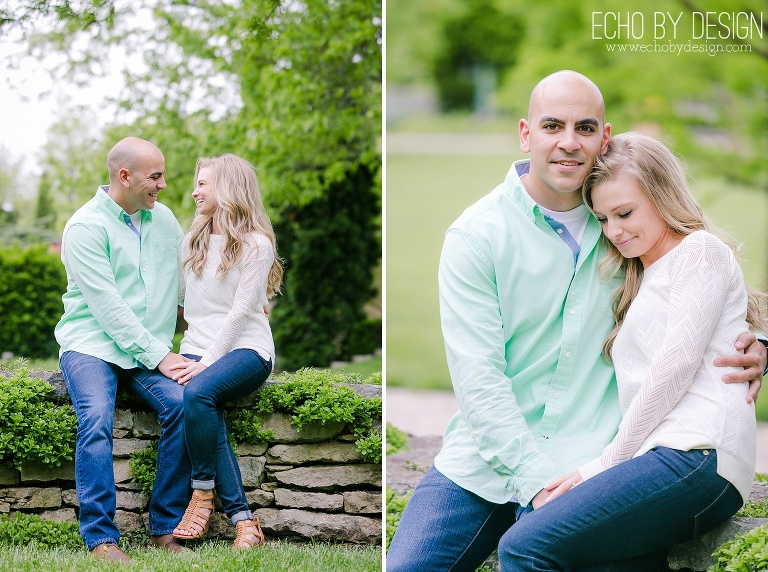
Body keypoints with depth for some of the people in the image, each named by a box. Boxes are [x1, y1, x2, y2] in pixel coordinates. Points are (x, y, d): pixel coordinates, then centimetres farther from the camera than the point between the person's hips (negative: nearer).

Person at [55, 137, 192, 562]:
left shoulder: (163, 218, 13)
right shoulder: (85, 226, -8)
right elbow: (108, 306, -14)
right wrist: (158, 357, -17)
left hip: (149, 348, 5)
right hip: (92, 344, -5)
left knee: (183, 404, -23)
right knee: (96, 419, -30)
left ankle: (164, 528, -15)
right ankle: (100, 537, -25)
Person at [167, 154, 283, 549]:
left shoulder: (256, 244, -1)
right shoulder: (192, 242, 20)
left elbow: (240, 311, -10)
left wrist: (208, 362, -18)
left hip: (246, 347, -4)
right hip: (197, 348, 4)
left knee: (198, 392, -36)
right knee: (206, 412, -30)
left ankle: (203, 494, -21)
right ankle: (243, 518, -31)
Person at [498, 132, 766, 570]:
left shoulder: (699, 250, 7)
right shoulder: (641, 281, 34)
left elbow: (677, 365, -6)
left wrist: (606, 464, -5)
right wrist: (606, 468, 7)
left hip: (697, 454, -8)